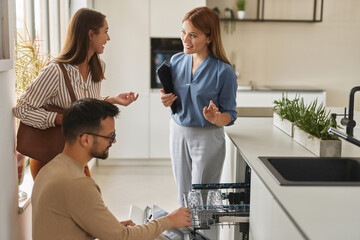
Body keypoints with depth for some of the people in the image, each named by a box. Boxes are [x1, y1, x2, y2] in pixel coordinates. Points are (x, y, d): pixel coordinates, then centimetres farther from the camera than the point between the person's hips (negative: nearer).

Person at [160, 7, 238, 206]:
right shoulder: (176, 61, 1)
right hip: (177, 133, 5)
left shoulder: (223, 71, -15)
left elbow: (230, 115, -9)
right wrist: (167, 101, -8)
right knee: (183, 195, 17)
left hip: (207, 138, -5)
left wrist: (215, 118, -29)